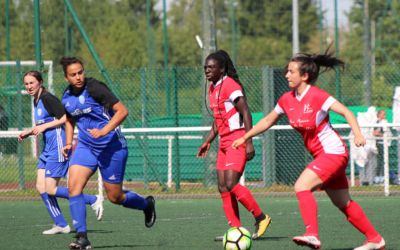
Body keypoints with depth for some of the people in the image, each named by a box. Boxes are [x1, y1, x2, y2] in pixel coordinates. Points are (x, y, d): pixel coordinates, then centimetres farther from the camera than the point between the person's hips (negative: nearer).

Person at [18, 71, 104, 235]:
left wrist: (44, 126, -19)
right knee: (41, 187, 2)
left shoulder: (48, 98, -13)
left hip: (58, 147, -10)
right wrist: (28, 133, 12)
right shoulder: (36, 101, 15)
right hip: (47, 149, 10)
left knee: (51, 190, -11)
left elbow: (66, 118, -20)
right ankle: (61, 225, 6)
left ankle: (93, 200, -2)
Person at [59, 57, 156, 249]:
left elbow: (122, 111, -18)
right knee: (74, 186, -16)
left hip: (112, 146, -5)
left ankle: (147, 204, 36)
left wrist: (104, 131, -28)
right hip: (85, 146, 5)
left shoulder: (94, 88, -16)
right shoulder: (66, 97, 3)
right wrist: (68, 143, 11)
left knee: (115, 197, 3)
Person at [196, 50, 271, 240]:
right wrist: (207, 142, 20)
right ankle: (236, 230, 5)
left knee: (231, 184, -18)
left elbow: (246, 113, -17)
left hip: (238, 140, -9)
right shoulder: (213, 88, 15)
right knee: (223, 187, 3)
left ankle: (261, 217, -4)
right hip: (224, 142, 9)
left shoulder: (230, 85, -13)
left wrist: (249, 142, -22)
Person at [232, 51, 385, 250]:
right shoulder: (287, 99, 4)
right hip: (321, 155, 8)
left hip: (333, 152, -8)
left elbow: (346, 112, -22)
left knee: (301, 186, -23)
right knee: (343, 204, 15)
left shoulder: (317, 96, -18)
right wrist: (244, 137, 17)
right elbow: (268, 121, 18)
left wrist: (357, 134, -37)